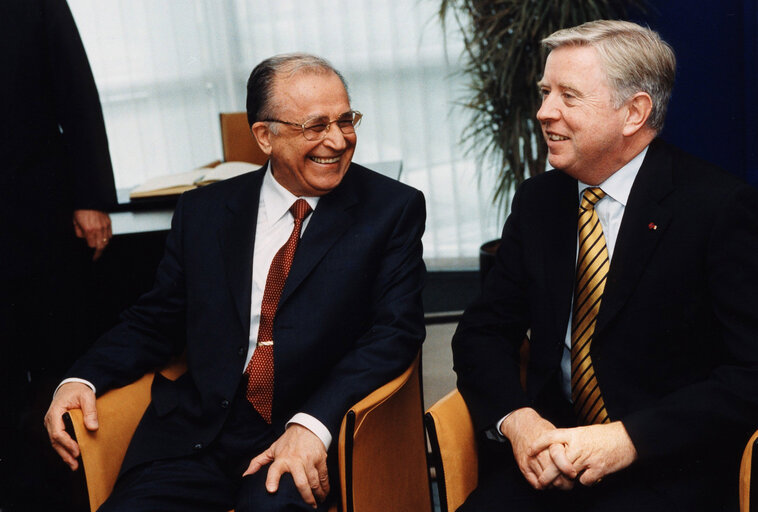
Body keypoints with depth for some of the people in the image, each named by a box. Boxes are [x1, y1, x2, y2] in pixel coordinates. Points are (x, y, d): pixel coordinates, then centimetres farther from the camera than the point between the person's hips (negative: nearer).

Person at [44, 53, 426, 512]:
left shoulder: (393, 210, 3)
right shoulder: (203, 212, 11)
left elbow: (396, 330, -6)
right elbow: (157, 319, 16)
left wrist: (313, 424, -21)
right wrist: (82, 378, -3)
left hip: (313, 438, -3)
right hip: (199, 435, 3)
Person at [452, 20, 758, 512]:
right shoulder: (537, 200, 8)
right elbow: (483, 332, 8)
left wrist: (627, 439, -21)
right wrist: (515, 418, -11)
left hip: (669, 464, -4)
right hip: (549, 449, 4)